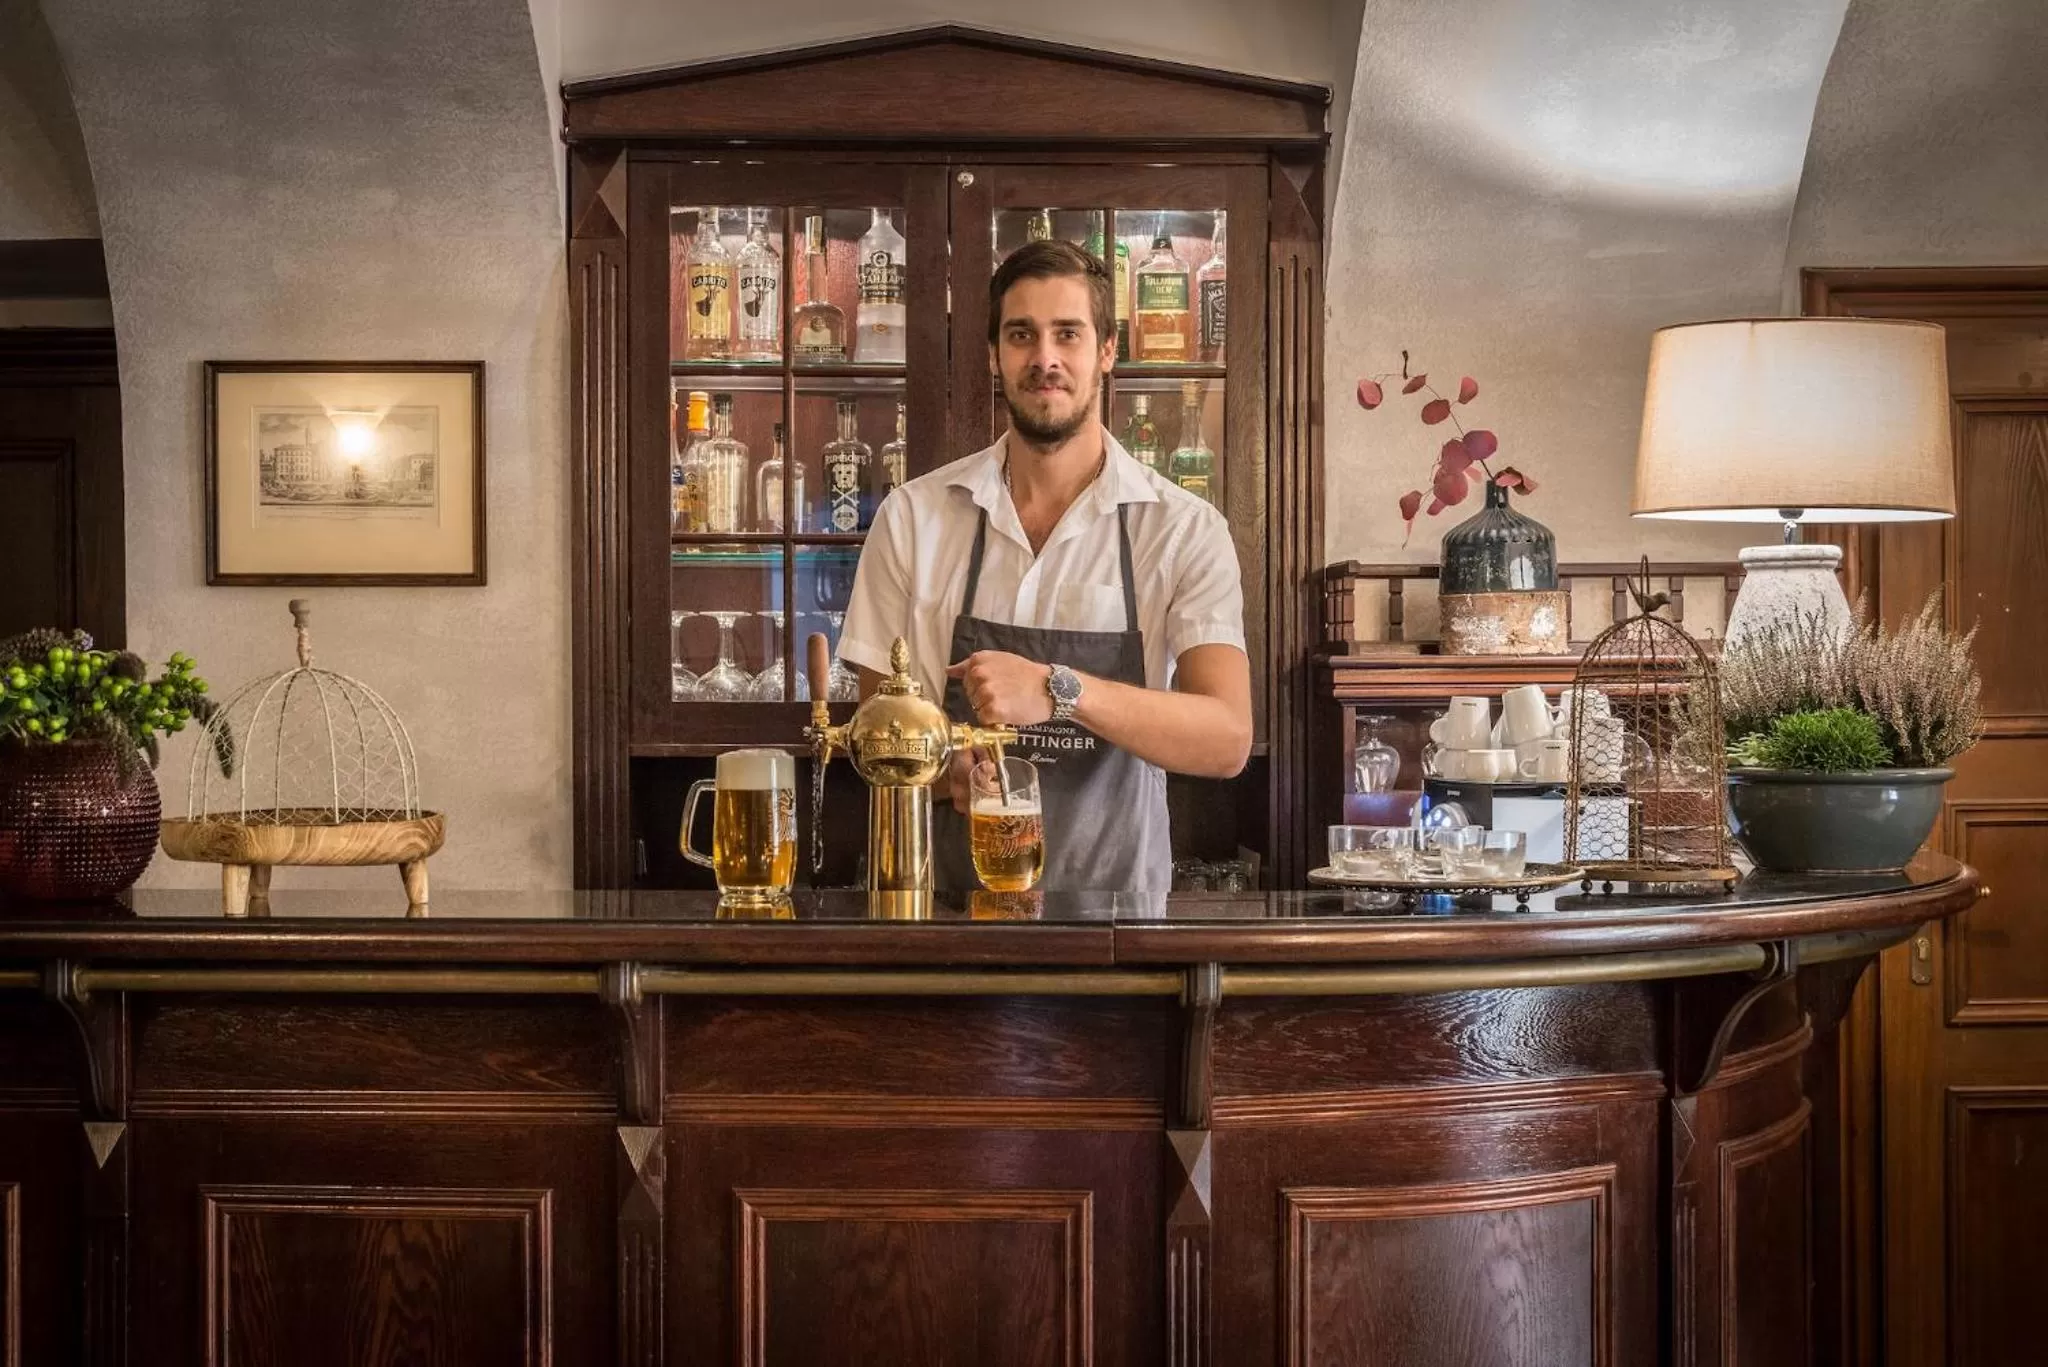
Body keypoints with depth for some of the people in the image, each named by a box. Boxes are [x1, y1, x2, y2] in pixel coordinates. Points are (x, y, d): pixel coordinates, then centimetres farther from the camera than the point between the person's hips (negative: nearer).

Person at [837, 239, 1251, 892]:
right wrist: (947, 773, -13)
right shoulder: (911, 517, 4)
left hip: (1115, 893, -2)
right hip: (950, 890, 2)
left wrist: (1059, 689, -26)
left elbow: (1226, 741, -12)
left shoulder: (1186, 530, -1)